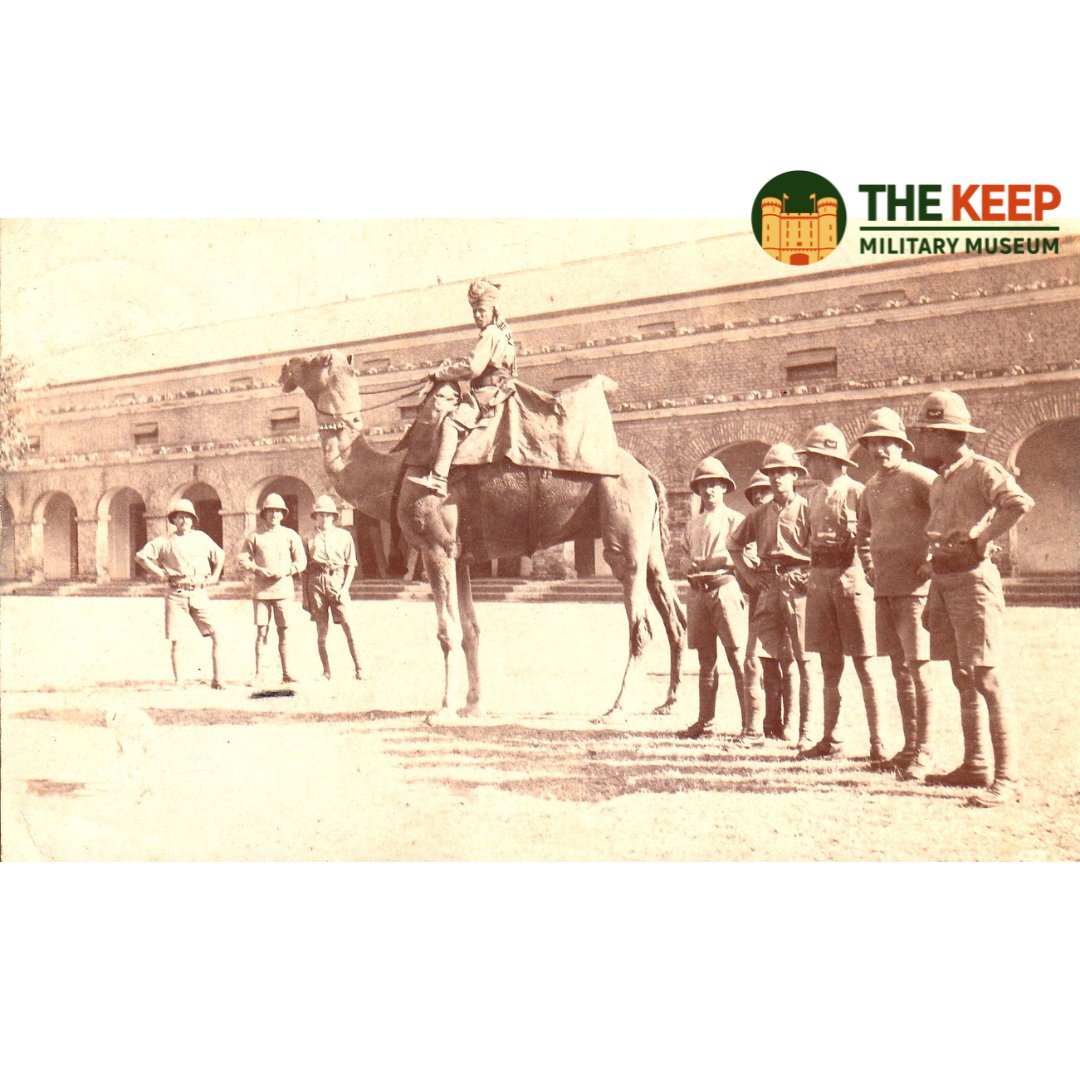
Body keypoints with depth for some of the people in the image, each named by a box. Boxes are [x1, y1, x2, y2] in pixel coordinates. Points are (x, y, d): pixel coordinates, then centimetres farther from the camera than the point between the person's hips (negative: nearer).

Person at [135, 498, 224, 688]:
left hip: (199, 594, 2)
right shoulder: (165, 542, 6)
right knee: (175, 640, -1)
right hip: (176, 595, -1)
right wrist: (159, 574, 0)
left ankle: (217, 678, 0)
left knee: (215, 634, -8)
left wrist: (215, 576, 15)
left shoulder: (201, 538, 13)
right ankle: (177, 682, 8)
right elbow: (140, 556, 6)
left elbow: (220, 555, 26)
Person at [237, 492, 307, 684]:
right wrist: (259, 570, -9)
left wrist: (285, 571, -11)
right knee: (261, 631, 0)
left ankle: (286, 673, 8)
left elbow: (301, 562, 6)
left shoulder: (290, 535, 6)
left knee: (284, 631, 2)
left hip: (284, 589, 1)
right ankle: (259, 672, 8)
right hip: (261, 589, 0)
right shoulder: (254, 536, 4)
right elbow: (242, 558, 6)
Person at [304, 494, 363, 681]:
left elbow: (351, 565, 7)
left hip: (337, 583, -1)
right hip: (316, 583, 1)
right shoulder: (309, 539, 11)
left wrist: (345, 588, -6)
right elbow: (305, 569, 12)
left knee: (348, 626, -9)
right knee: (321, 630, 3)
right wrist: (305, 596, 7)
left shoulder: (344, 536, 8)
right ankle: (326, 671, 11)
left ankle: (358, 668, -2)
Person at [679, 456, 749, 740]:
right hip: (698, 592, 6)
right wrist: (689, 567, 3)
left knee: (738, 658, -8)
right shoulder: (692, 524, 20)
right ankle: (705, 721, 15)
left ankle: (749, 723, -6)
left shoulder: (734, 519, 2)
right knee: (705, 660, 9)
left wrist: (710, 563, -13)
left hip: (725, 587, -6)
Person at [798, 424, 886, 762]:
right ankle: (831, 740, 17)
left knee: (863, 665, -2)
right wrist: (813, 576, 15)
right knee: (829, 665, 10)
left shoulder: (857, 492, -7)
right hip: (819, 580, 6)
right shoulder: (815, 495, 14)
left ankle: (877, 743, 6)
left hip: (851, 578, -6)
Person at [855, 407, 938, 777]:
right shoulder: (872, 487, 16)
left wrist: (934, 563, -14)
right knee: (899, 668, 11)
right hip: (884, 588, 8)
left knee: (918, 667, -7)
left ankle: (924, 753, -1)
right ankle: (909, 747, 18)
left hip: (914, 586, -8)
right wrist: (869, 568, 20)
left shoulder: (919, 478, -8)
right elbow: (863, 534, 32)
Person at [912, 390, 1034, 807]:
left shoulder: (981, 470, -10)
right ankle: (974, 765, 23)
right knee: (962, 679, 13)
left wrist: (979, 536, -23)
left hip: (972, 580, -9)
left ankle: (1007, 779, -8)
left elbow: (1020, 502, -28)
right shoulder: (939, 481, 17)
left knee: (986, 679, -11)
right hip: (943, 581, 9)